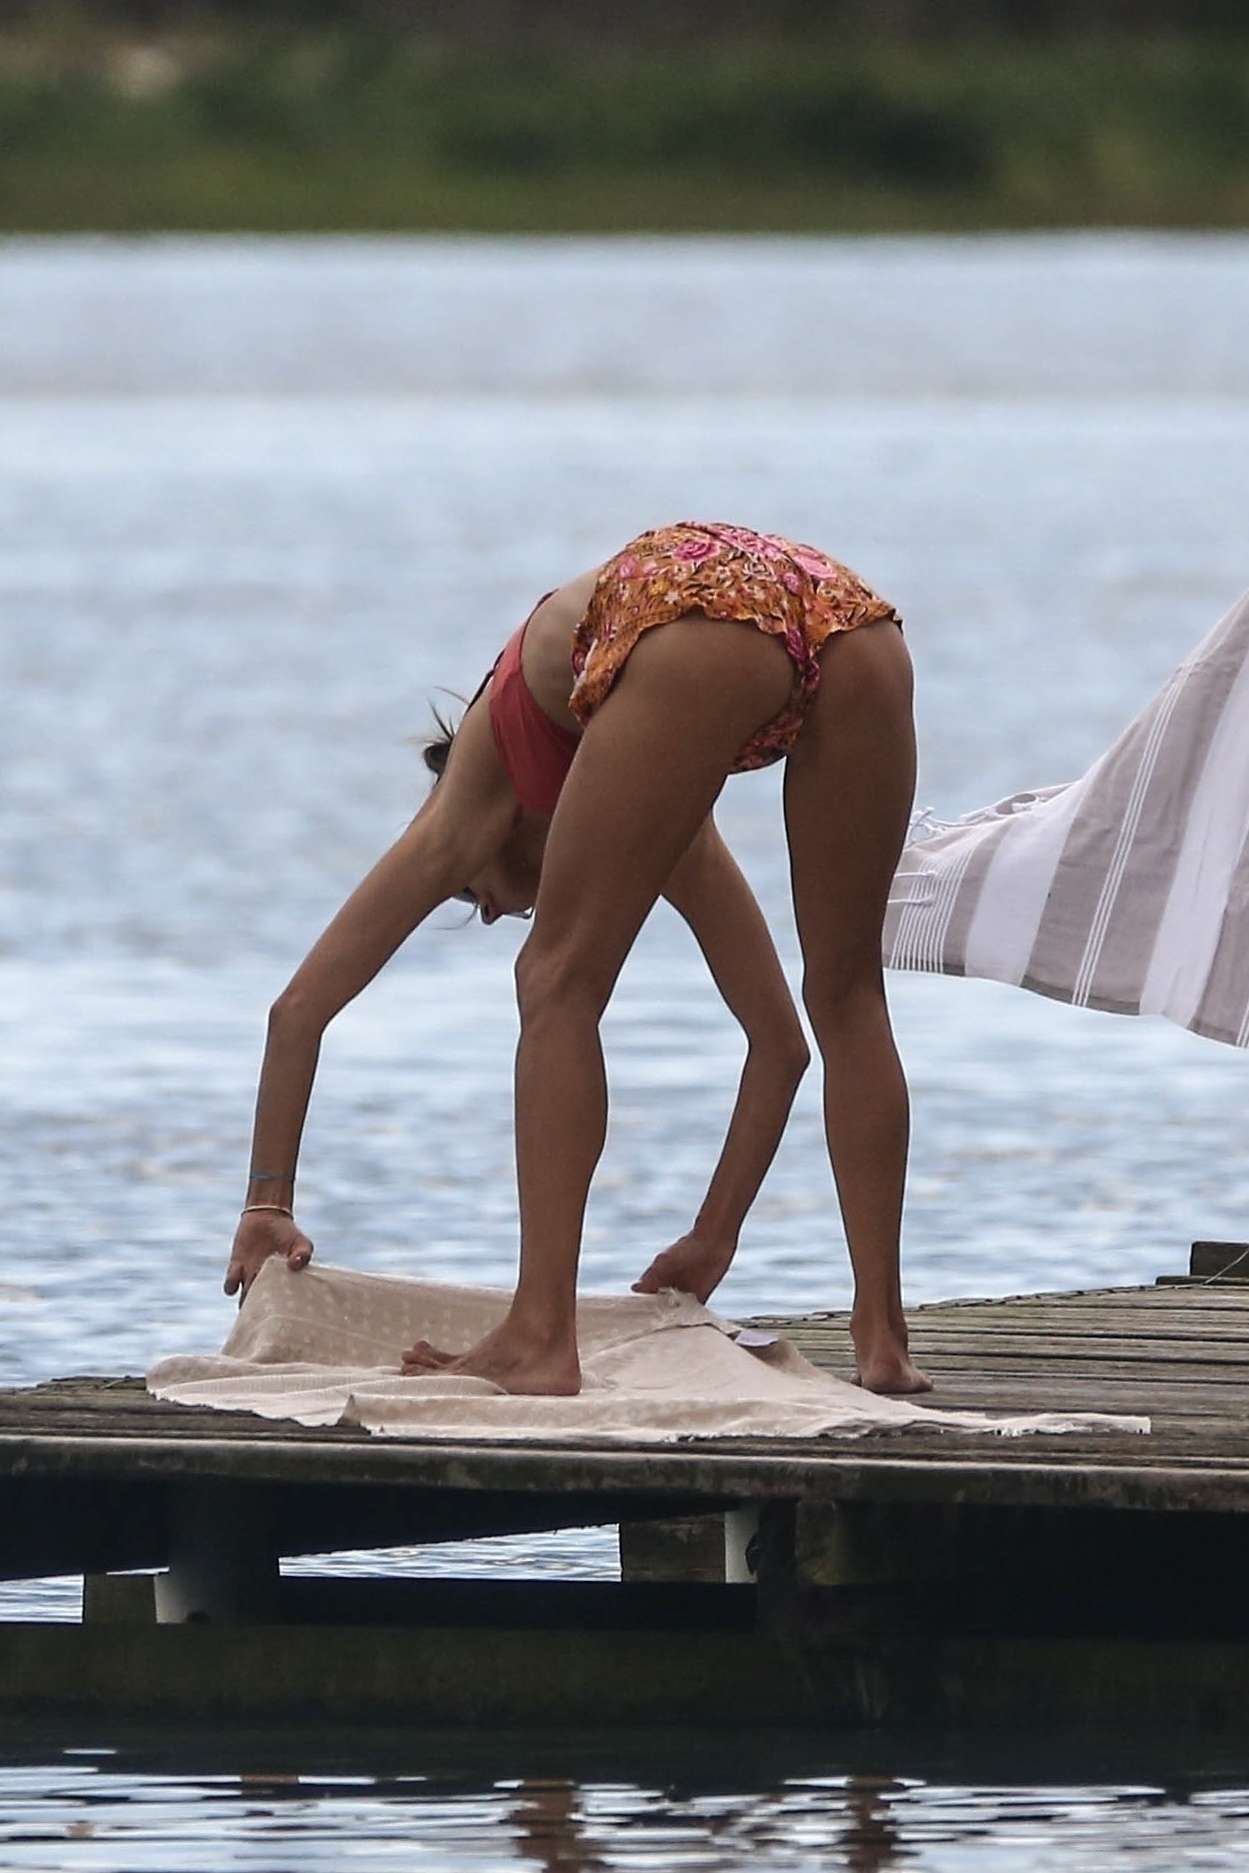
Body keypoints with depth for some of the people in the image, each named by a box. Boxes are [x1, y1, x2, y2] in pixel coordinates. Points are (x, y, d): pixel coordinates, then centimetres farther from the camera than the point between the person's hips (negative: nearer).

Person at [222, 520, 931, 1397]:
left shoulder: (474, 804, 34)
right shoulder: (672, 836, 43)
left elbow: (300, 1007, 35)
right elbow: (778, 1041, 49)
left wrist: (268, 1203, 40)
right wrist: (715, 1238, 52)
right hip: (859, 626, 4)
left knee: (563, 986, 10)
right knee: (849, 998, 20)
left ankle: (542, 1337, 2)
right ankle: (882, 1335, 17)